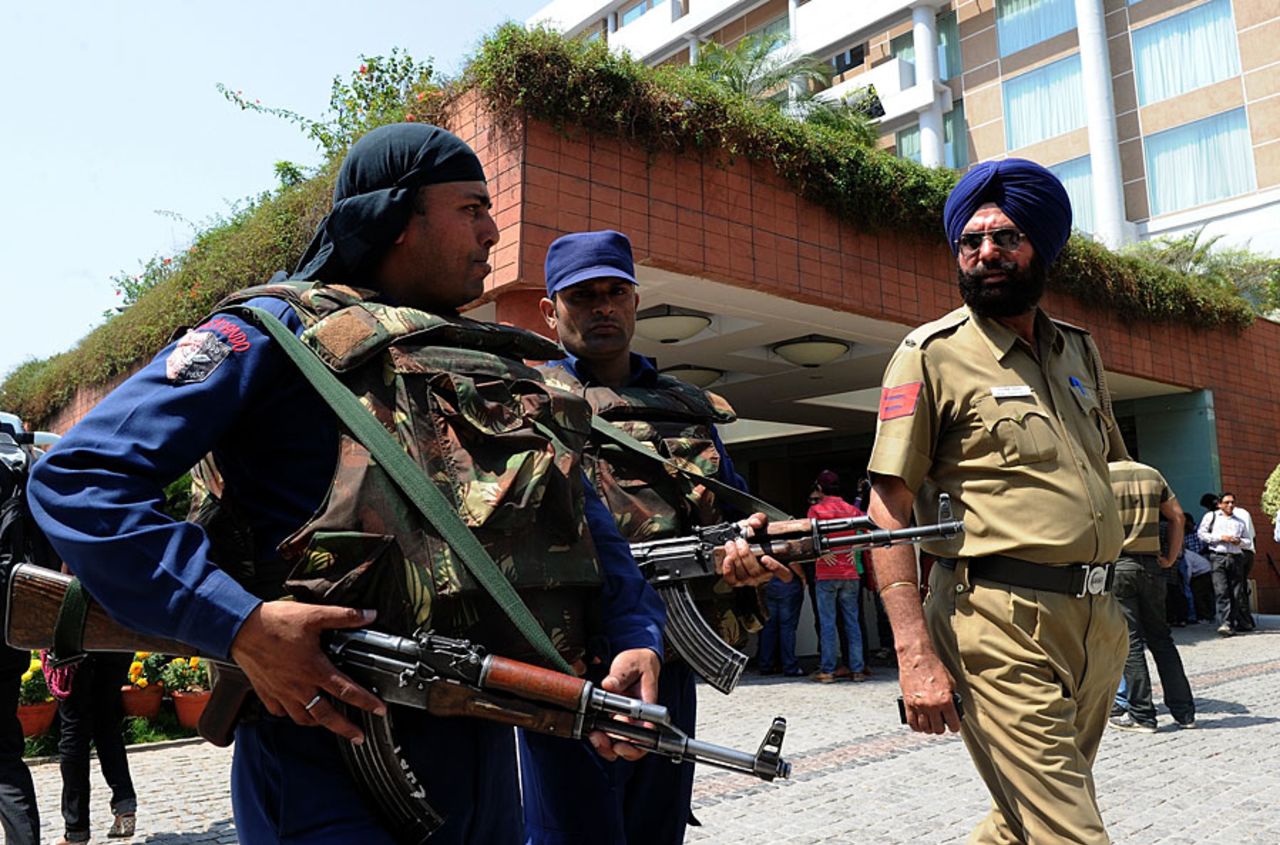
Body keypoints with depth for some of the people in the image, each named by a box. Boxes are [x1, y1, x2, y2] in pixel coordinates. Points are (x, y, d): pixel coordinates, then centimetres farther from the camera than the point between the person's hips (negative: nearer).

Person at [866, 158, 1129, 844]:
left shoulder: (1079, 351, 15)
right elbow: (888, 505, -11)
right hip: (1000, 621, -7)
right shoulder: (931, 354, -5)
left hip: (1099, 622, 7)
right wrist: (915, 652, -19)